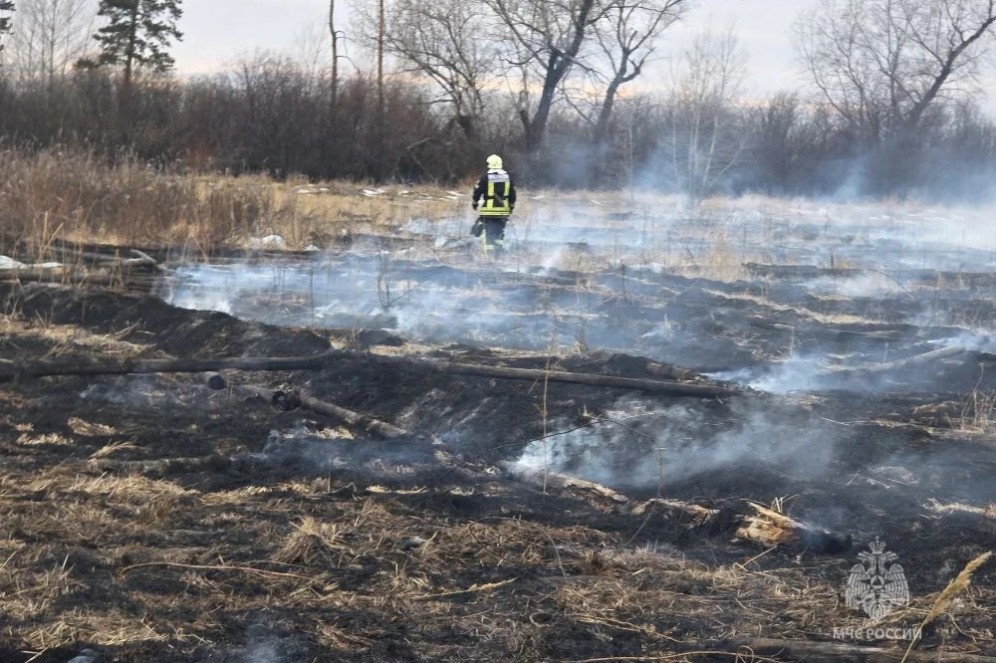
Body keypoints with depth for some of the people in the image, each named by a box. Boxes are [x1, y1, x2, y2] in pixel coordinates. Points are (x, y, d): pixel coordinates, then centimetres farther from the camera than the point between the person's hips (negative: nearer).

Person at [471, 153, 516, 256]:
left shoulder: (485, 177, -6)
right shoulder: (508, 177, 6)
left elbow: (477, 191, -3)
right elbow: (512, 193, 11)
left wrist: (475, 203, 12)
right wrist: (512, 206, 22)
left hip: (488, 209, -3)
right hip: (503, 209, 3)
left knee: (489, 232, 0)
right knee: (500, 231, 12)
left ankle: (489, 250, -4)